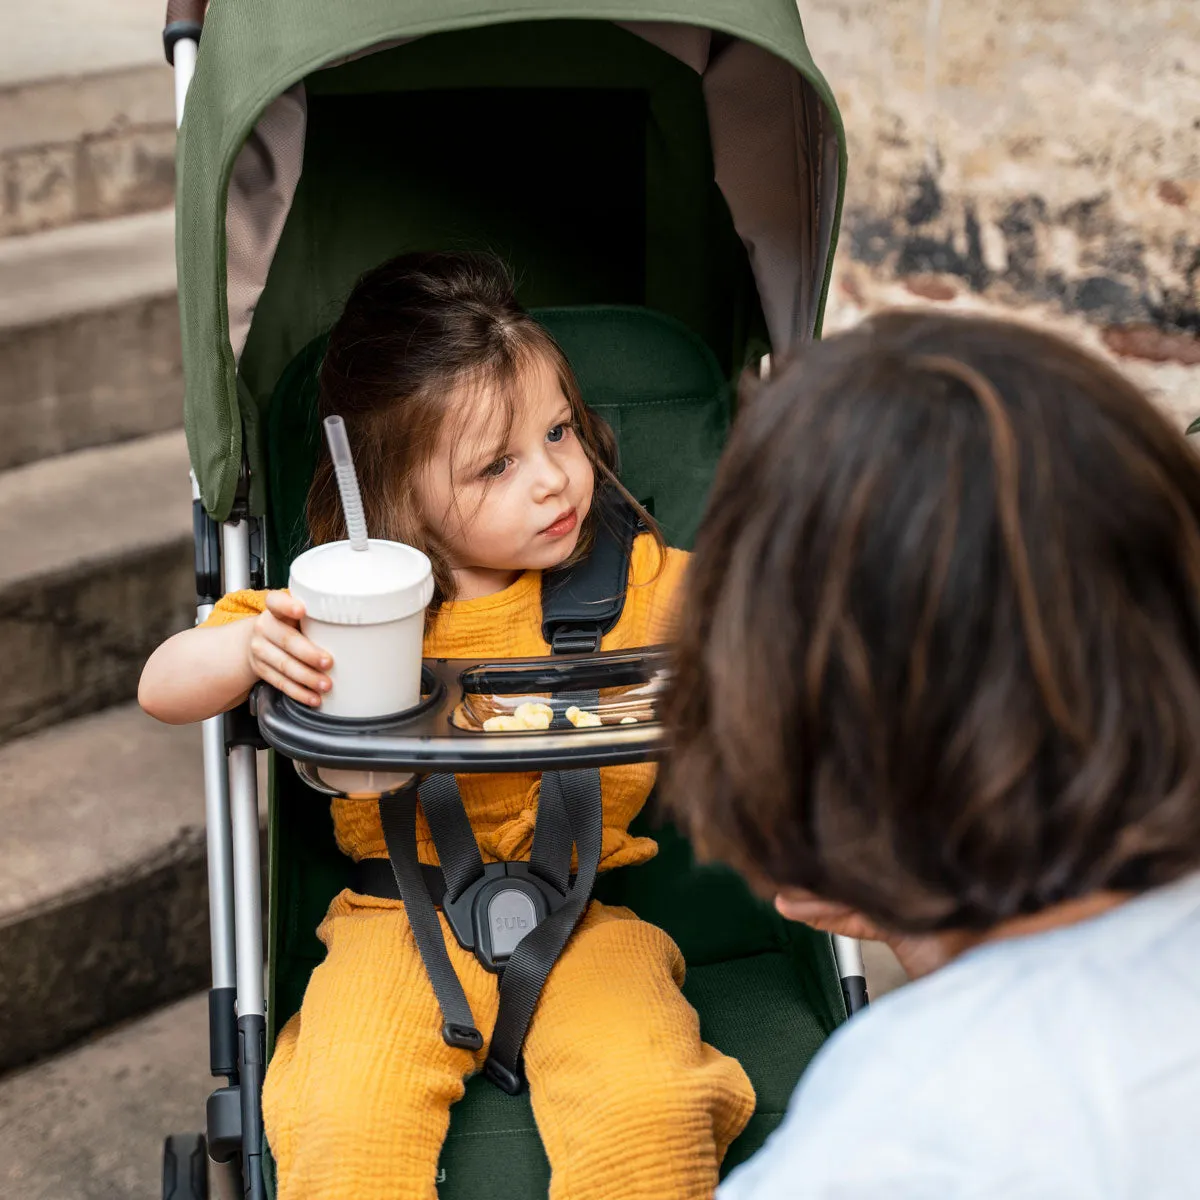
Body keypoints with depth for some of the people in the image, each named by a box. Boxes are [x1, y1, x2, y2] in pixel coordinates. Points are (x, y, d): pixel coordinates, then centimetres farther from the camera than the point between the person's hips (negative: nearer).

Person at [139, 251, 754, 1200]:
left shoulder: (630, 578, 2)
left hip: (582, 913, 0)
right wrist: (250, 648, -21)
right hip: (404, 919, 0)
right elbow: (162, 688, 0)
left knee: (649, 1104, -26)